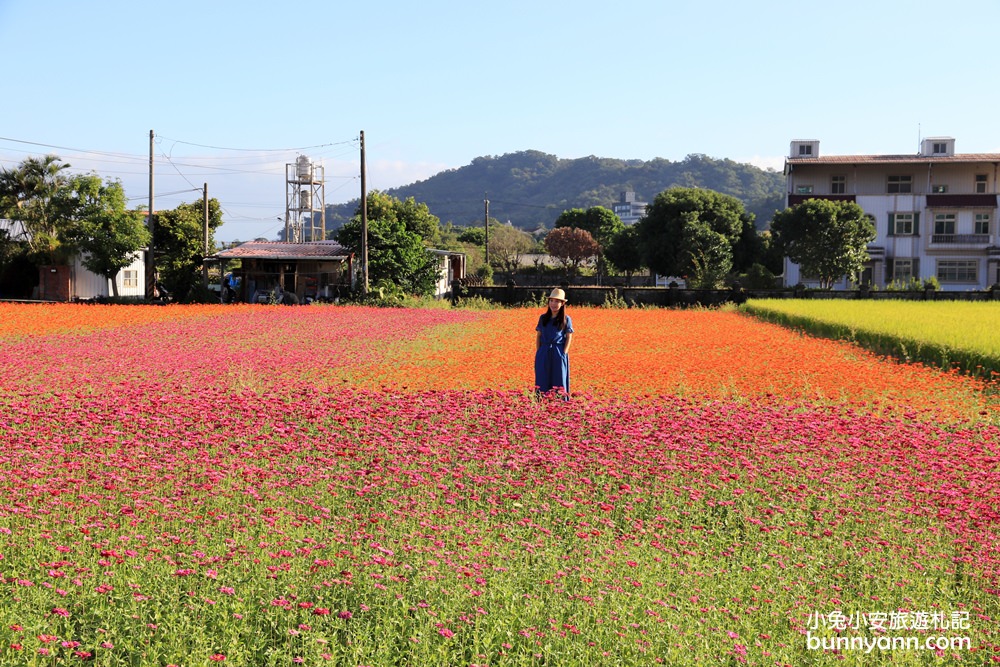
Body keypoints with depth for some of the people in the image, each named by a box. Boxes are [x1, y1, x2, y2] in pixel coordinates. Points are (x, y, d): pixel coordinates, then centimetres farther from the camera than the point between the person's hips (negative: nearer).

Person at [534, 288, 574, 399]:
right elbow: (538, 336, 11)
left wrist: (564, 354, -9)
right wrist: (538, 352, 2)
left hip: (559, 353, -3)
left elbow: (569, 338, 0)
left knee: (559, 381, -1)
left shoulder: (566, 319, 1)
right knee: (542, 381, 2)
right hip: (543, 354, 3)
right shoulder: (543, 318, 9)